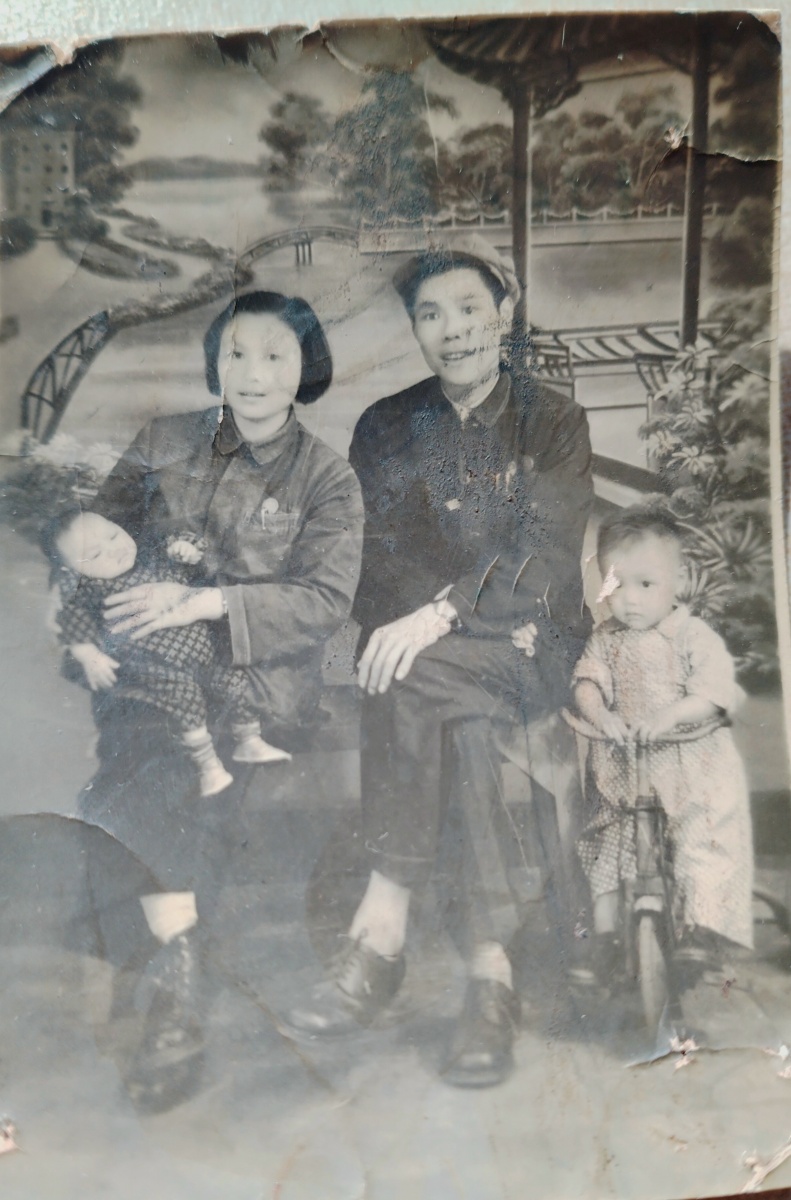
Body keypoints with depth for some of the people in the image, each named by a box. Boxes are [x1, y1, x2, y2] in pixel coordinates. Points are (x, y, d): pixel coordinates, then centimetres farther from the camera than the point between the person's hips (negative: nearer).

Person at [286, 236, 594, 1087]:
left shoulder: (553, 423, 6)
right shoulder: (385, 428, 14)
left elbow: (545, 552, -10)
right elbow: (372, 556, 5)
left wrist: (442, 616, -26)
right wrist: (406, 623, -15)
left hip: (530, 646, -2)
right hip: (417, 644, 2)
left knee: (416, 682, -34)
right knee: (465, 722, -33)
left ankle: (381, 930, -28)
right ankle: (490, 972, -29)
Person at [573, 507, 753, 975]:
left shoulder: (694, 636, -7)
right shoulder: (606, 638, 5)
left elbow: (715, 694, -17)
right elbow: (587, 682, -4)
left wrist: (670, 715, -32)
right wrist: (600, 714, -25)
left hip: (693, 765, -3)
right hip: (620, 768, 4)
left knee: (705, 841, -13)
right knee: (603, 843, 7)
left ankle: (703, 927, 1)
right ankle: (603, 932, 19)